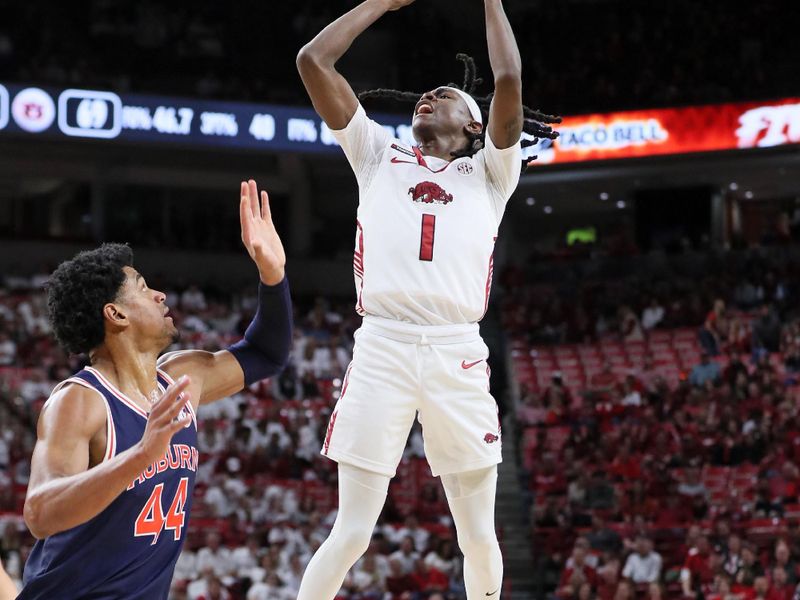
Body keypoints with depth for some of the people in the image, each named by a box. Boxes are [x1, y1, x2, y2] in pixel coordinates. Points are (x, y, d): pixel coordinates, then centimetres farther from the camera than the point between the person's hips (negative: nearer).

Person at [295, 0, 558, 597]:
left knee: (480, 535, 3)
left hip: (459, 353, 0)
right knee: (351, 533, -5)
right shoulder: (379, 157, 23)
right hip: (381, 349, 0)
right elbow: (313, 60, 17)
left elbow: (508, 81, 4)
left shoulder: (487, 173, 20)